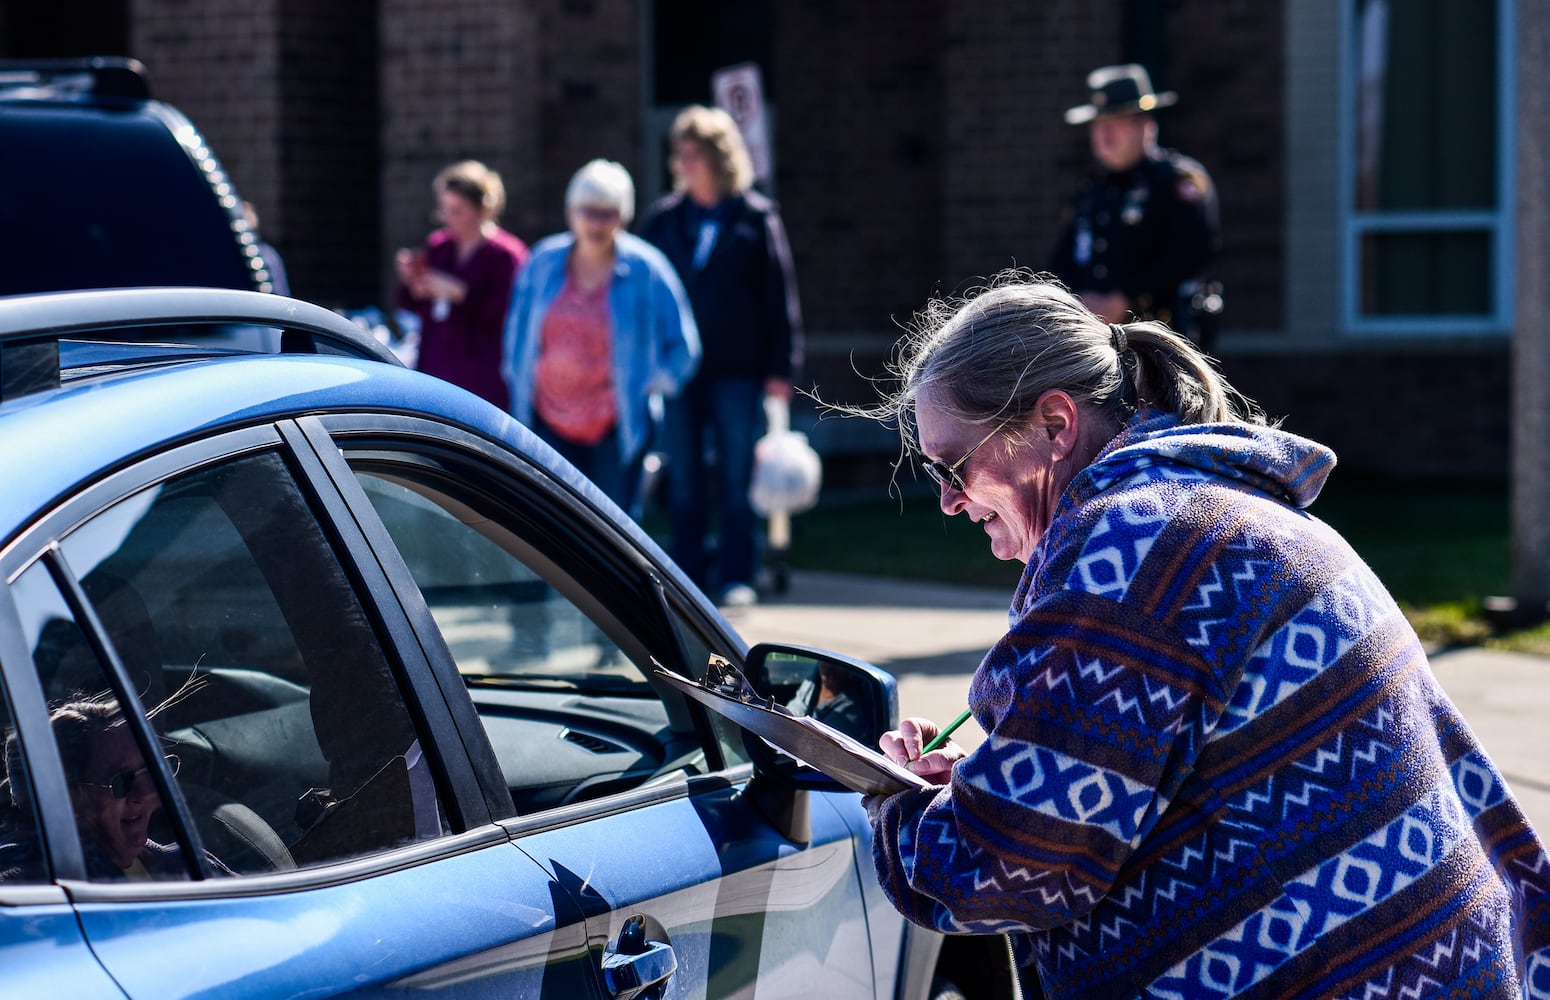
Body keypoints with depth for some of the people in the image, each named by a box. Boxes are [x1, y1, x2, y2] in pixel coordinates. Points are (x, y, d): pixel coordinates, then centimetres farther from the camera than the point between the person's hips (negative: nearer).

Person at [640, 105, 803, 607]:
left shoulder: (756, 217, 0)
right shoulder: (664, 219, 8)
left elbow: (779, 295, 0)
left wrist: (781, 367, -5)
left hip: (737, 368, -2)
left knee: (737, 478, 1)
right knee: (683, 480, 5)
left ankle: (736, 575, 8)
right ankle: (687, 575, 11)